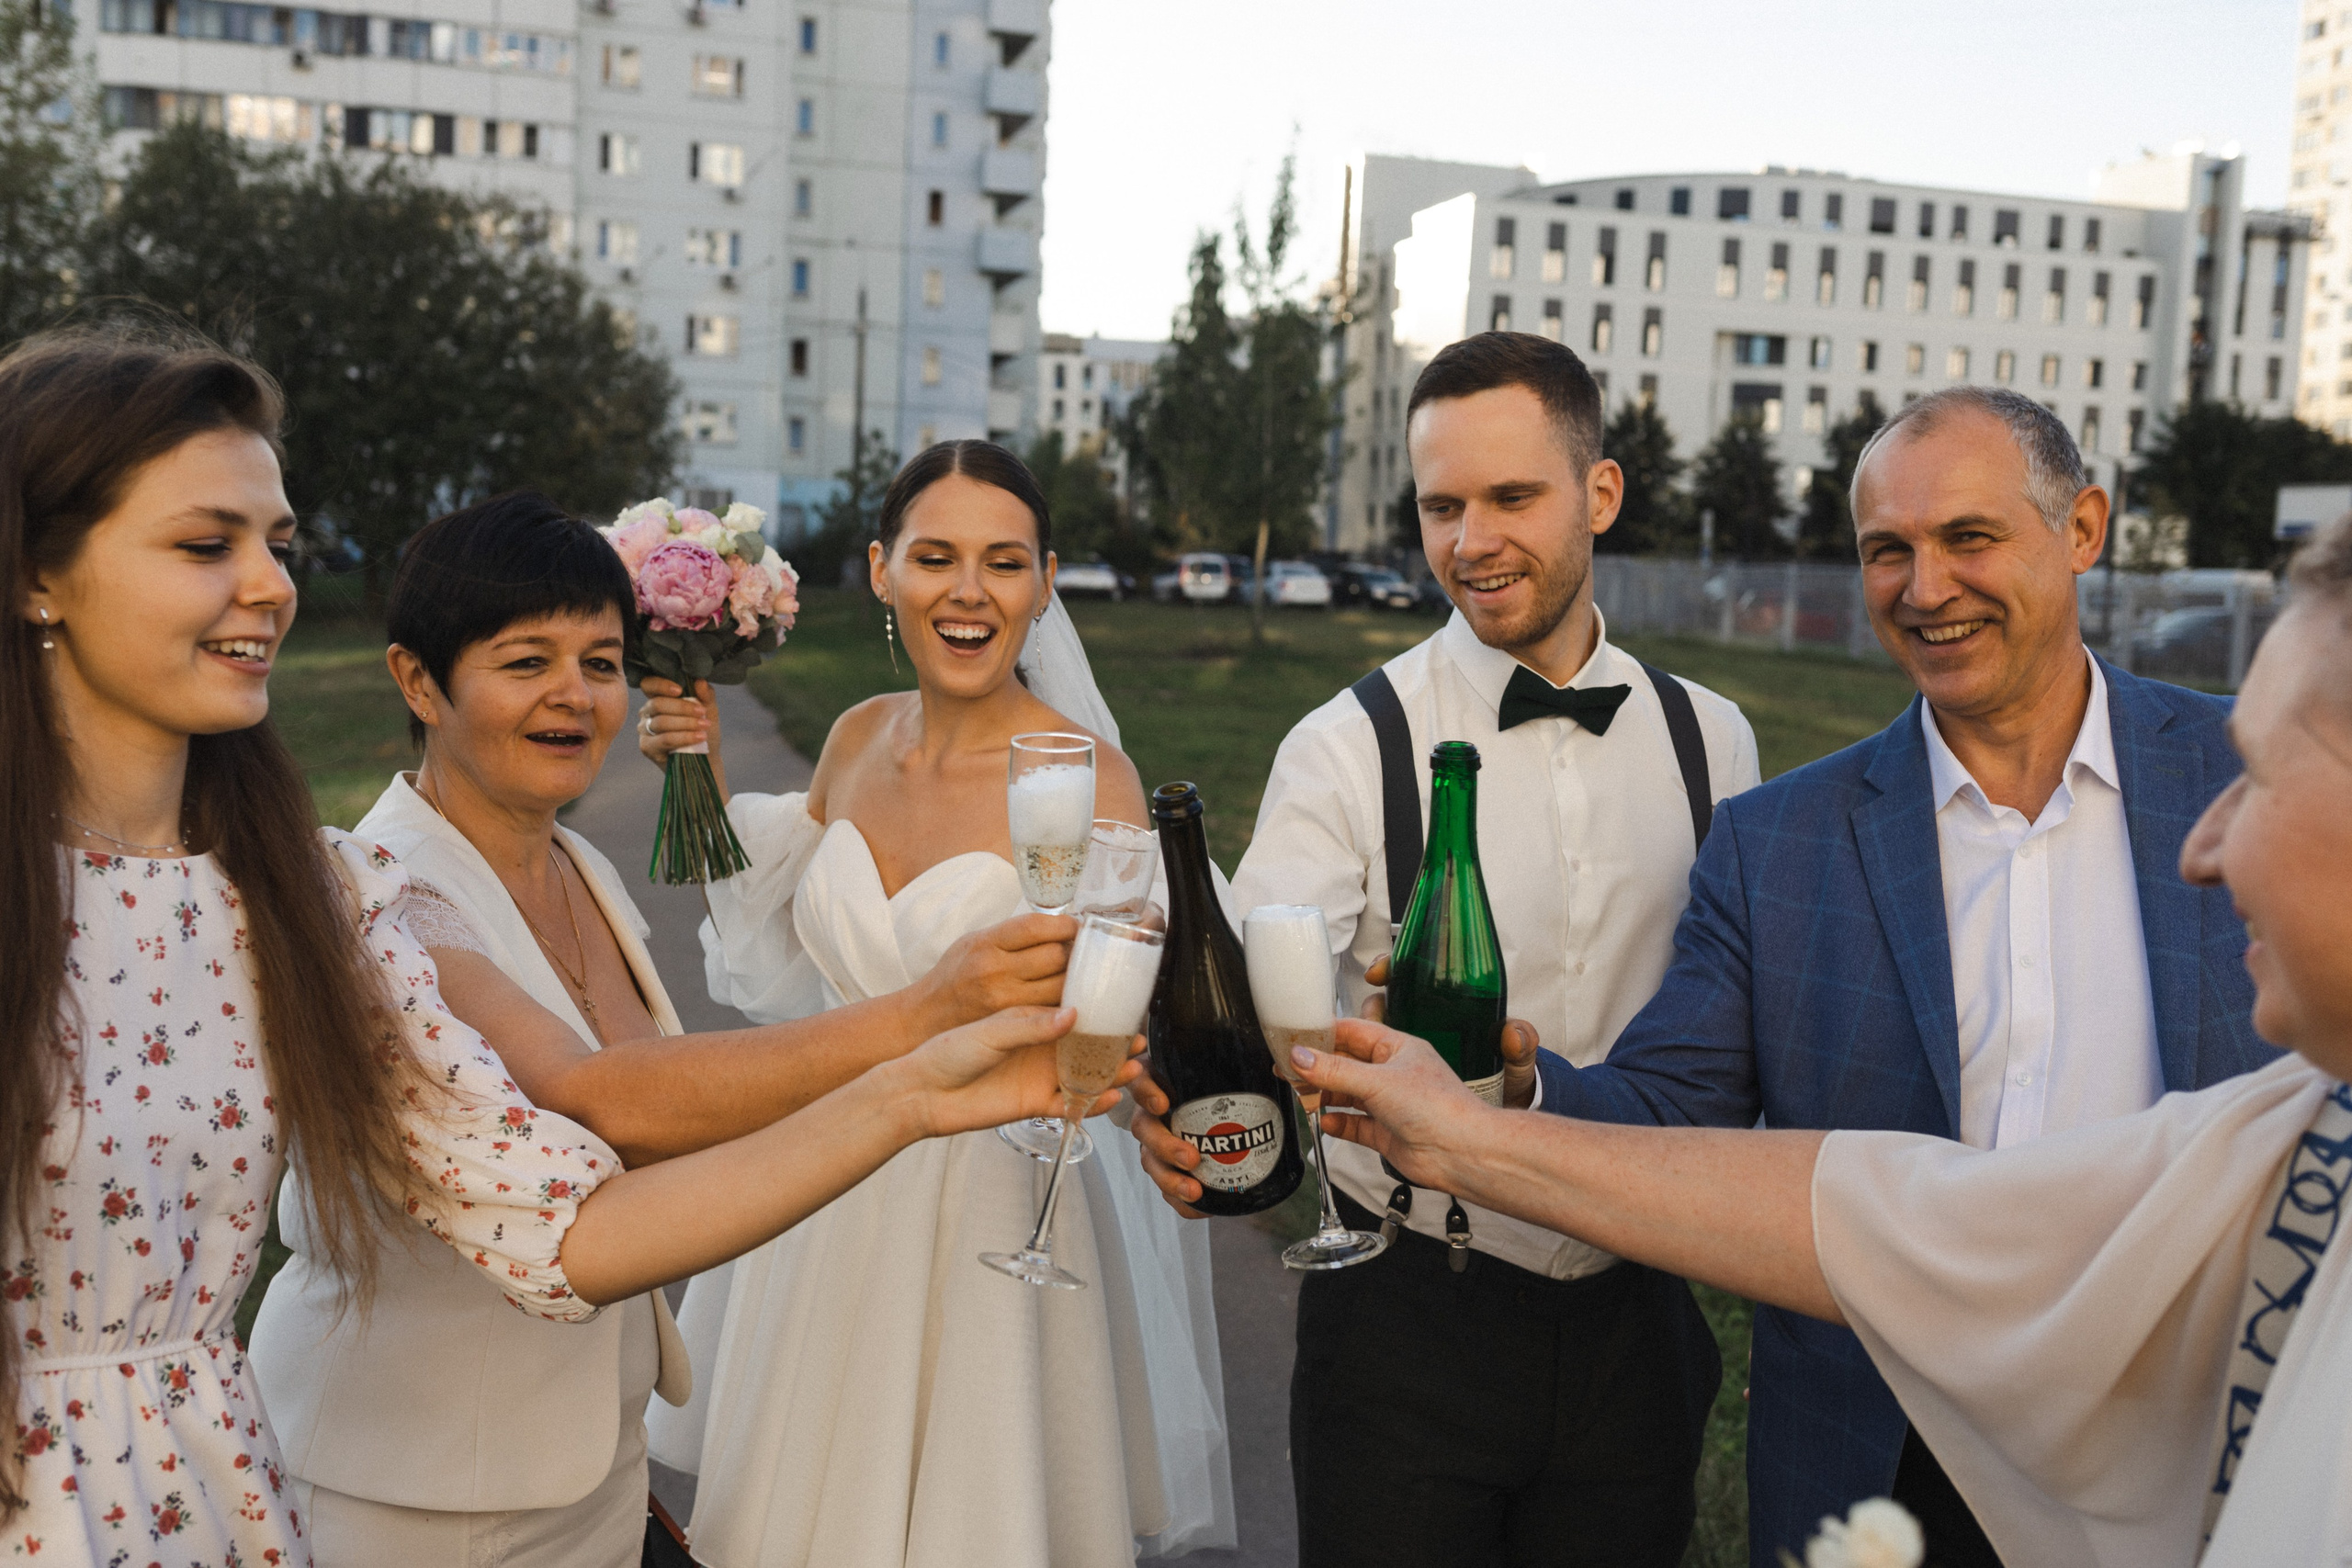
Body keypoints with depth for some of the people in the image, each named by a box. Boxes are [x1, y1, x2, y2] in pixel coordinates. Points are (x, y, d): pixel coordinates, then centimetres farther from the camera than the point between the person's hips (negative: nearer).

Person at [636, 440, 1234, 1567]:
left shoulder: (1086, 779, -17)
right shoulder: (859, 739, 1)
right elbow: (788, 959, 11)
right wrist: (706, 785, 3)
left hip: (991, 1214, -5)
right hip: (831, 1204, 6)